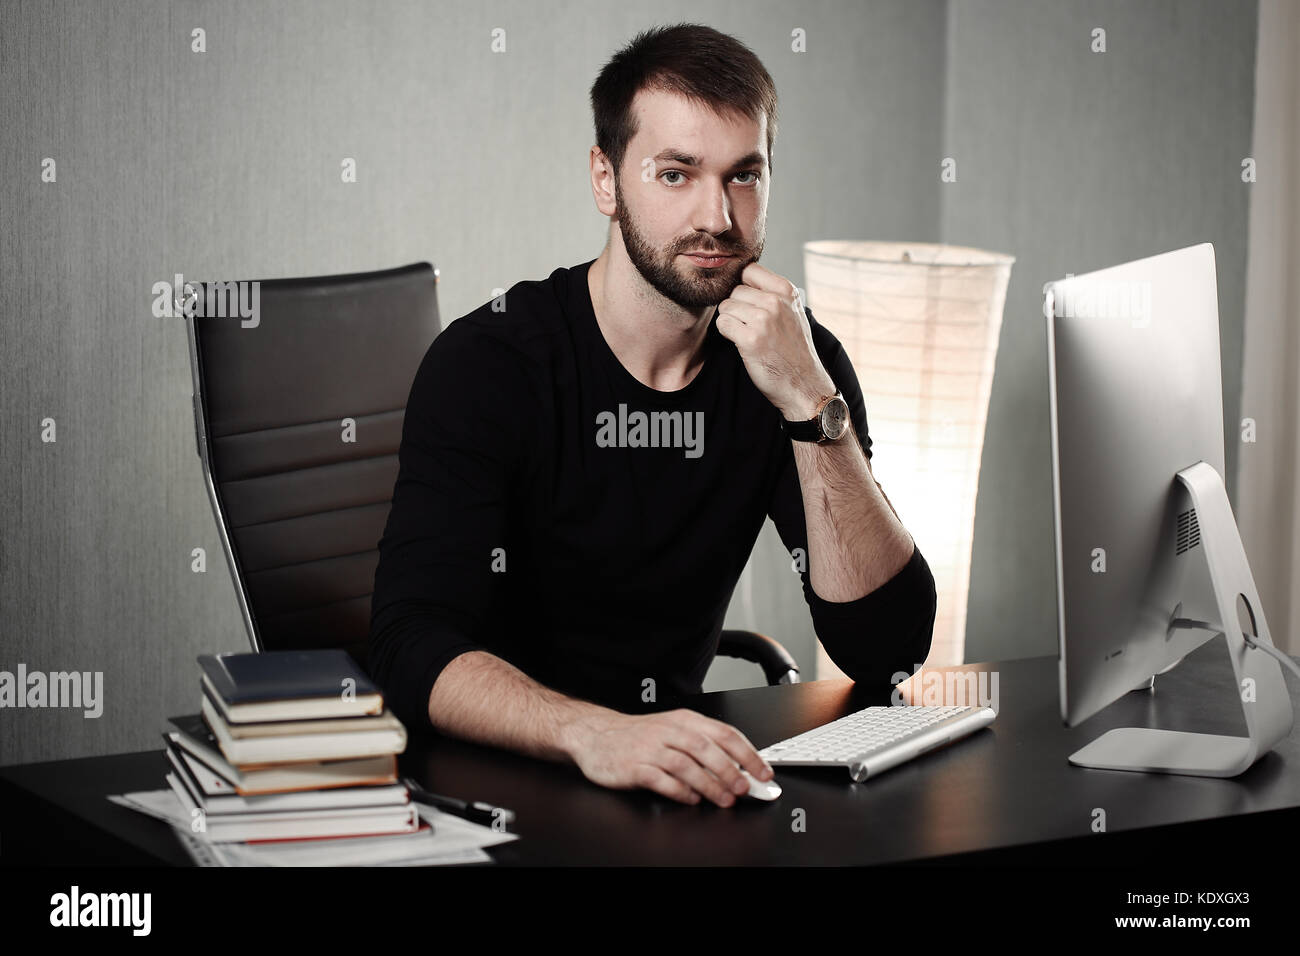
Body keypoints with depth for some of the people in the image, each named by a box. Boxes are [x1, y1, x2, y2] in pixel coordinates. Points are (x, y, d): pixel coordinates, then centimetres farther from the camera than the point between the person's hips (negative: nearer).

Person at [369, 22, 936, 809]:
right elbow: (415, 645, -24)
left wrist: (810, 404, -20)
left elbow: (888, 650, -9)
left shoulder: (794, 359, -1)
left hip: (683, 773, 2)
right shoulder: (490, 363, -12)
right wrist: (595, 734, -42)